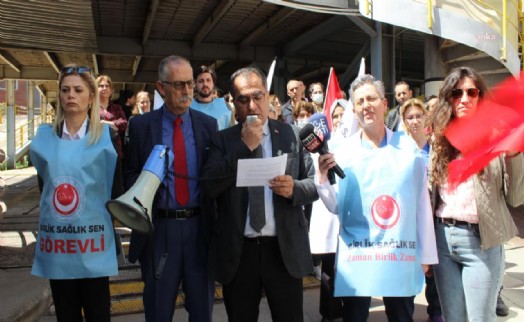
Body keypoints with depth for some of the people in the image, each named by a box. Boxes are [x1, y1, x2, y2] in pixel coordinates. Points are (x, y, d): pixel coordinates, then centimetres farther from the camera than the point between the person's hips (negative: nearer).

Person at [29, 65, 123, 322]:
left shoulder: (106, 136, -3)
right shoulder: (45, 136, 5)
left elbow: (116, 186, -1)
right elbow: (43, 182, 16)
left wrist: (111, 220, -2)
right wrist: (50, 212, 13)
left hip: (93, 240, -3)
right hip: (56, 238, 3)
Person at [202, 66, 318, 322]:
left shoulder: (291, 135, 3)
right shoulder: (222, 140, 3)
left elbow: (315, 184, 3)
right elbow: (210, 185, -11)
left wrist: (294, 188, -18)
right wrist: (244, 146, -15)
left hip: (285, 248, 0)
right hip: (237, 251, 1)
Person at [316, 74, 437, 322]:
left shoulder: (409, 148, 1)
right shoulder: (343, 152, -1)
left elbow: (422, 203, 4)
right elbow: (336, 207, -1)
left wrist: (426, 254, 5)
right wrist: (322, 178, -19)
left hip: (402, 258, 1)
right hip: (357, 258, -1)